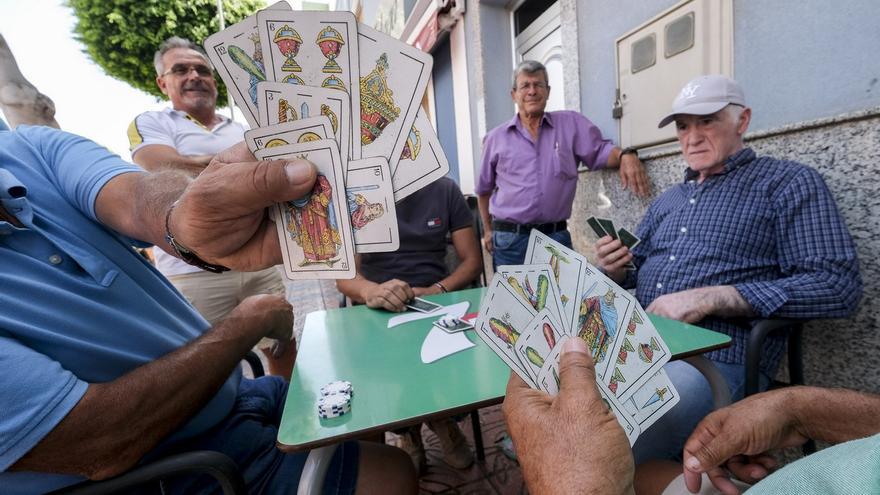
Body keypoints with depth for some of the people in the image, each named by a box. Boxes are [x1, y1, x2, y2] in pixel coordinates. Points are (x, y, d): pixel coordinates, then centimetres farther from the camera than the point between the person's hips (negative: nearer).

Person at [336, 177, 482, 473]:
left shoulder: (445, 189, 3)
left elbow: (472, 259, 3)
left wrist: (437, 290, -17)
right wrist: (370, 291, -34)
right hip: (379, 309, -1)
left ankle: (444, 417, 13)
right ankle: (407, 429, 9)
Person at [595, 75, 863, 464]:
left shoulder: (788, 182, 6)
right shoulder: (667, 201, 23)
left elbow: (839, 286, -5)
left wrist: (711, 298, -17)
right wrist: (614, 269, -1)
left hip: (719, 358, -5)